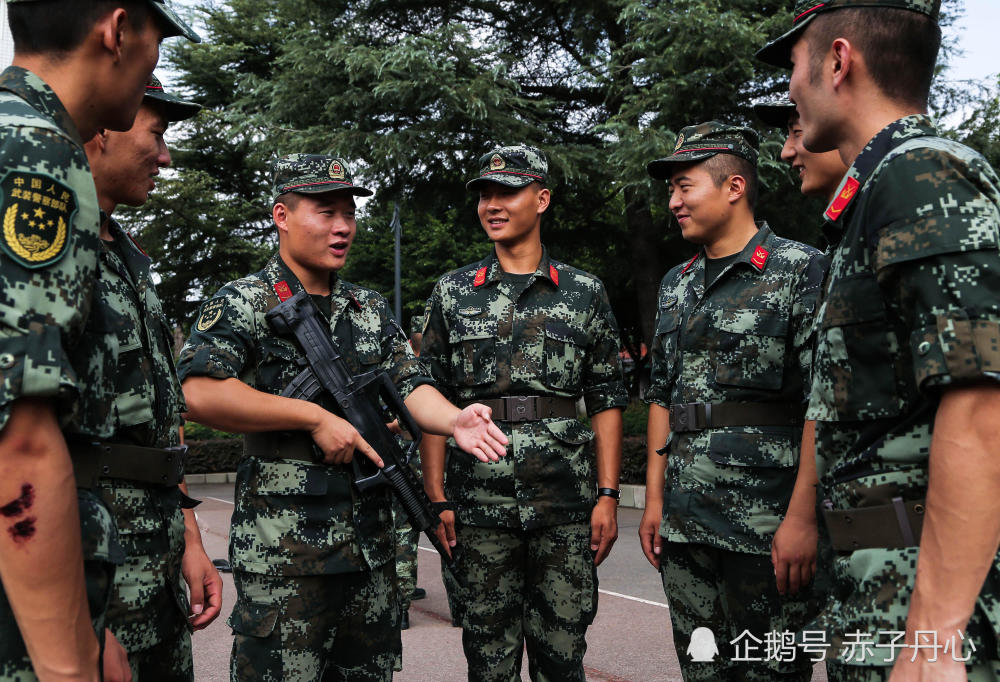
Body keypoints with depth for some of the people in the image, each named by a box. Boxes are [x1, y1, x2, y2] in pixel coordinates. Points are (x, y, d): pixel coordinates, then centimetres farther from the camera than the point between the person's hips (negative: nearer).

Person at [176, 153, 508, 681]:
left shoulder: (371, 309, 14)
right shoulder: (244, 303, -5)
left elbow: (409, 386, 5)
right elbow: (199, 394, -20)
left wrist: (454, 420, -18)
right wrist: (315, 417, -19)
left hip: (371, 542, 6)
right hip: (283, 548, -6)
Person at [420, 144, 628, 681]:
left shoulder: (585, 293, 6)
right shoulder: (452, 293, 7)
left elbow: (606, 400, 6)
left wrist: (608, 496, -1)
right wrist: (437, 498, 0)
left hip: (566, 505, 0)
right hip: (480, 505, 1)